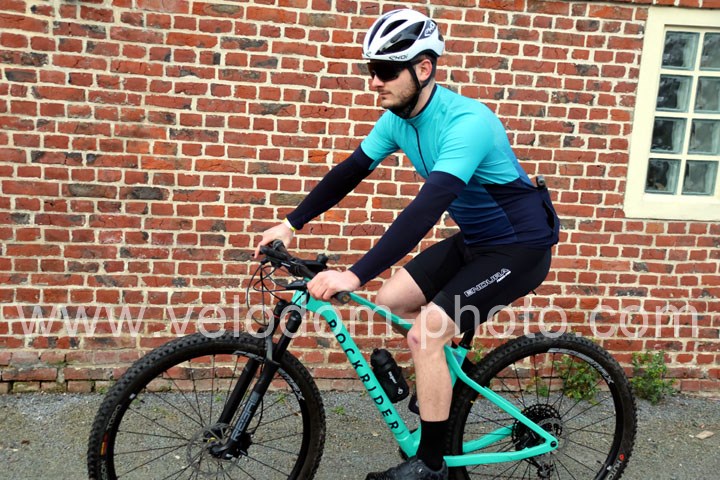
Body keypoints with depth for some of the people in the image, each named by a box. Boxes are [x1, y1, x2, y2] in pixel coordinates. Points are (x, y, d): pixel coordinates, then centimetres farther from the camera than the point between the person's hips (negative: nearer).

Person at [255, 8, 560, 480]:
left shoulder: (467, 122, -30)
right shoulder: (397, 119, -4)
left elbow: (426, 208, -40)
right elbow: (350, 171, 3)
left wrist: (355, 275, -43)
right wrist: (291, 223, 2)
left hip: (520, 247, -8)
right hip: (475, 239, 8)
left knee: (425, 333, -16)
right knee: (391, 300, 5)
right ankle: (445, 383, 26)